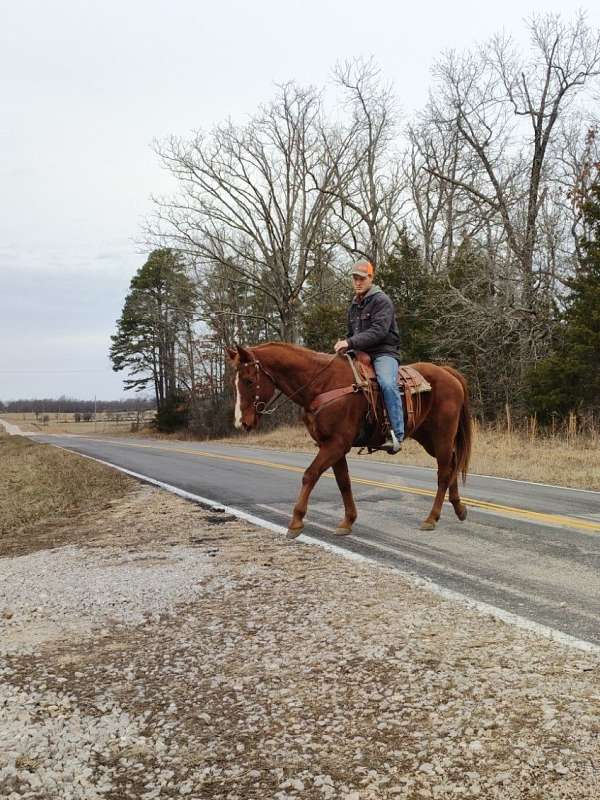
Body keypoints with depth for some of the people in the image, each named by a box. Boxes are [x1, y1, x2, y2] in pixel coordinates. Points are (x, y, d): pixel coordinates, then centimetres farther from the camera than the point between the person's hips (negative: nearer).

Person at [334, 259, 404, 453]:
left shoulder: (381, 300, -6)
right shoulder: (353, 306, 21)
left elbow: (378, 331, -19)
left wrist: (350, 343, -25)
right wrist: (343, 344, 5)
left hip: (384, 352, -9)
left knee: (387, 384, -35)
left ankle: (397, 435, -37)